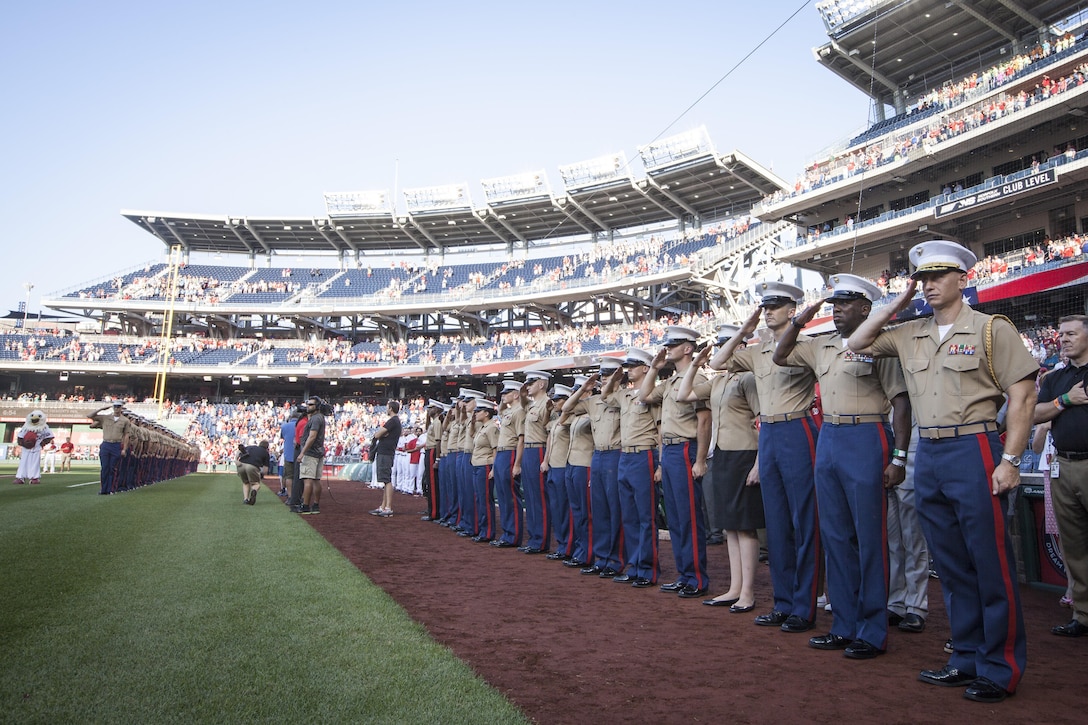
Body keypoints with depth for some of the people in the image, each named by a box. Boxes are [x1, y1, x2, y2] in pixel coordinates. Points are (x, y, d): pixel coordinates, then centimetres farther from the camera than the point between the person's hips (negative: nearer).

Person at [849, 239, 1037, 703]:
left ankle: (1001, 669, 14)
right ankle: (967, 659, 25)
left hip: (973, 451, -5)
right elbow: (857, 344, 17)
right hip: (927, 456, 6)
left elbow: (1022, 396, -7)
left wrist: (1010, 460, -13)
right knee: (951, 565, 13)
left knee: (990, 565, 1)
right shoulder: (908, 335, 12)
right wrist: (896, 305, 9)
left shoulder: (992, 330, -3)